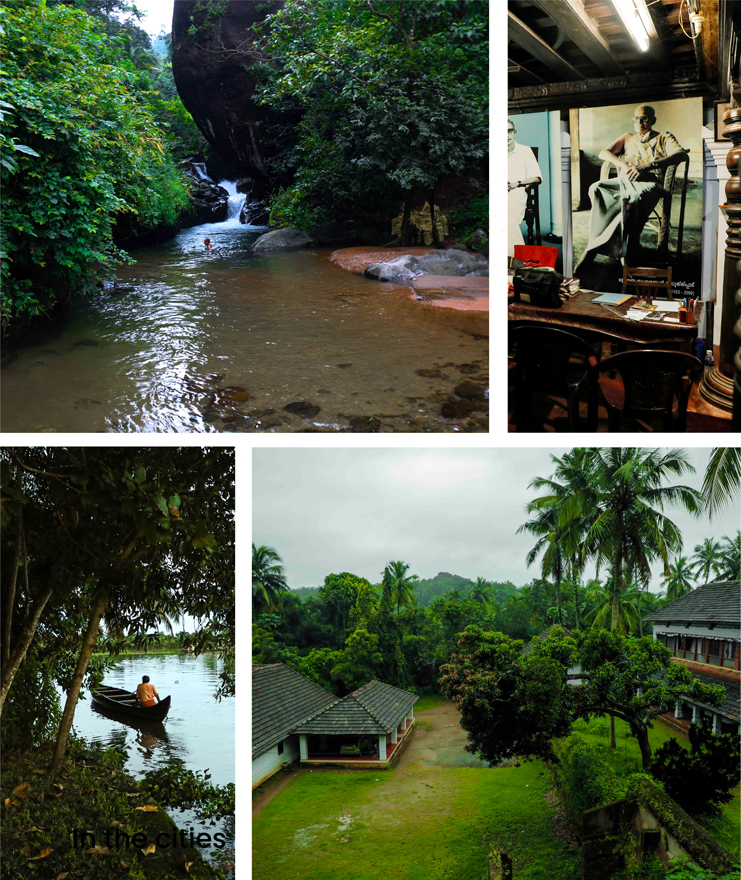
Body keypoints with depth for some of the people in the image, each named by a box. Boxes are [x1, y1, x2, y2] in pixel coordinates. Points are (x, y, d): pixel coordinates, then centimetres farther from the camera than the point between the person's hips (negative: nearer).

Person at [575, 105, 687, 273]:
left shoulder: (663, 138, 18)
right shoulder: (628, 137, 32)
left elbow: (681, 154, -3)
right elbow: (603, 153, 19)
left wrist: (647, 166, -19)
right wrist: (624, 164, -4)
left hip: (649, 183, -4)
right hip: (625, 181, 4)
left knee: (635, 199, -41)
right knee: (596, 189, -31)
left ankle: (595, 246, -39)